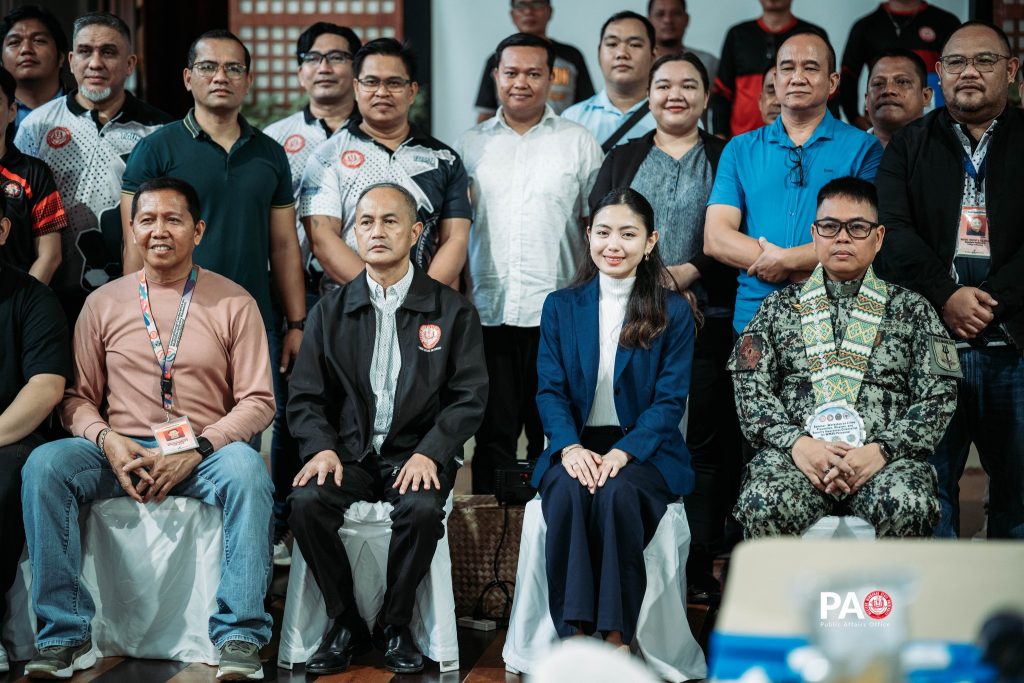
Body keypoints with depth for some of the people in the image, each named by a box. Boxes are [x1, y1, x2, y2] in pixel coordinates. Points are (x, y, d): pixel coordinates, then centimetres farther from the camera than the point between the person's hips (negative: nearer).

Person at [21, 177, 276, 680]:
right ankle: (65, 634, -20)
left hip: (204, 453, -2)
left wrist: (195, 451, -14)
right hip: (120, 450, 2)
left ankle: (239, 636, -27)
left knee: (246, 469, -35)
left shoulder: (233, 303, 5)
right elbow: (77, 397, 11)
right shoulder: (103, 303, 11)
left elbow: (258, 402, 1)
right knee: (43, 465, -26)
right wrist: (106, 440, -12)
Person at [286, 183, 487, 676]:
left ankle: (394, 626, -9)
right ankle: (345, 622, -8)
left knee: (422, 509, -33)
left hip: (417, 454, -2)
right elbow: (305, 397, 8)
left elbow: (469, 396, 0)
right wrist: (321, 448, -12)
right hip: (349, 454, 2)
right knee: (306, 502, -28)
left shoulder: (453, 311, 6)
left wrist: (430, 452, -16)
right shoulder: (331, 312, 12)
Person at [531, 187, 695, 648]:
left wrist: (623, 452, -19)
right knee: (567, 492, -33)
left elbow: (670, 399, -2)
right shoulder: (560, 307, 11)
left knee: (616, 492, -34)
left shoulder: (674, 313, 5)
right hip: (576, 448, 2)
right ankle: (573, 635, -32)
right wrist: (570, 448, -17)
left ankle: (616, 636, -28)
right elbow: (550, 390, 4)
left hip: (645, 450, -1)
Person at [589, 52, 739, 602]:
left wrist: (686, 273, -12)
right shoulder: (622, 161, 17)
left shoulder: (726, 160, 11)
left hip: (705, 323, -1)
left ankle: (698, 571, 0)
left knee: (704, 444, -4)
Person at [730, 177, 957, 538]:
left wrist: (882, 450, -10)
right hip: (796, 452, 0)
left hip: (885, 457, 0)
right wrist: (796, 443, -11)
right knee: (764, 505, -35)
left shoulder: (911, 309, 17)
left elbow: (939, 396, 7)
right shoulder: (780, 306, 20)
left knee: (903, 506, -36)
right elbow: (750, 387, 9)